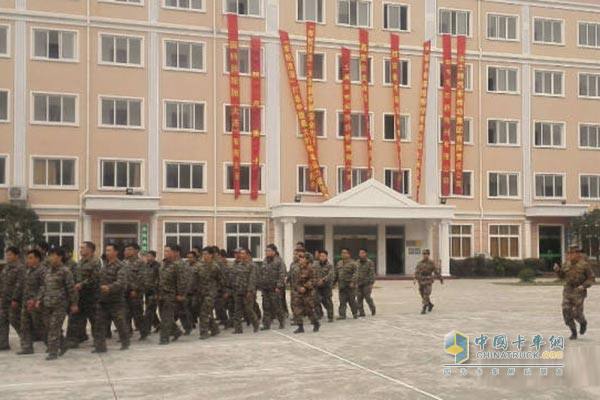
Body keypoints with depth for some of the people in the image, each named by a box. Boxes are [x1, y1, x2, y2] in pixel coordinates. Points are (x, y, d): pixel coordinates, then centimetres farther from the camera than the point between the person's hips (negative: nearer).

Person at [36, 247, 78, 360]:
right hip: (47, 304, 7)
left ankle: (53, 352, 0)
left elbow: (71, 288, -8)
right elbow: (43, 286, 17)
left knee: (54, 328, -7)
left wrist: (74, 304, -7)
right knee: (49, 326, 11)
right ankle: (62, 346, 27)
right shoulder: (47, 271, 11)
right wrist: (39, 299, 7)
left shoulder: (65, 271, -9)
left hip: (59, 304, -7)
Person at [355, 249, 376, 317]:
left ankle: (373, 309, 22)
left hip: (366, 284, -5)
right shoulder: (357, 262, 11)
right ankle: (361, 312, 7)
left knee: (367, 297, -2)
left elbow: (372, 273, -9)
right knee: (359, 298, 1)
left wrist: (371, 283, -15)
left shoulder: (370, 262, -6)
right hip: (358, 284, 5)